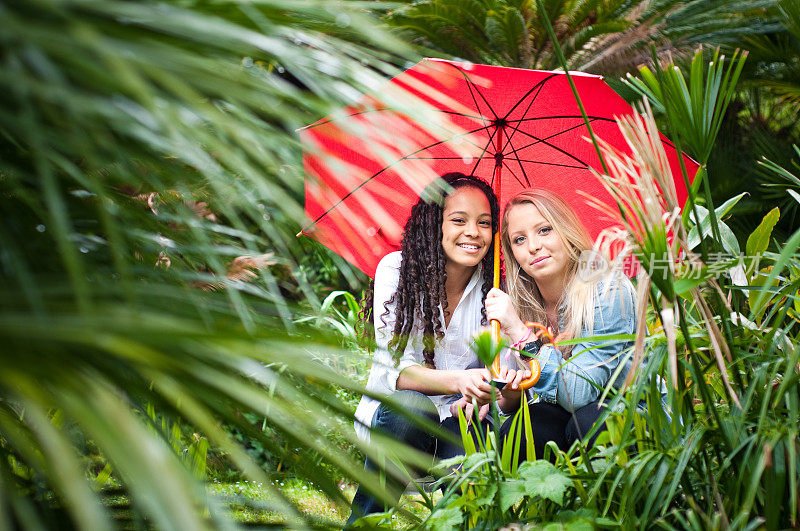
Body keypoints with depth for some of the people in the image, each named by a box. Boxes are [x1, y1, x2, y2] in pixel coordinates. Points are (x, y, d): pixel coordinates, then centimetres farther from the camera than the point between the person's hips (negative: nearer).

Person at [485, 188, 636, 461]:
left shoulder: (609, 290, -19)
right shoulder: (520, 304, -3)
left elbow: (579, 393, -28)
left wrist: (521, 333, -32)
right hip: (561, 414, 4)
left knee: (588, 422, -35)